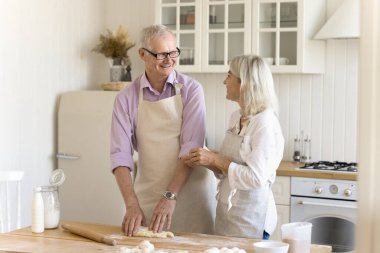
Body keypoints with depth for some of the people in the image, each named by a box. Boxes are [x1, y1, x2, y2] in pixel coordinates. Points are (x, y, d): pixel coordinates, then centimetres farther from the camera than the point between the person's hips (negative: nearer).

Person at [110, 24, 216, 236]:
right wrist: (132, 205, -18)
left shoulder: (191, 90, -6)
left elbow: (191, 146, -13)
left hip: (191, 192, -1)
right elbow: (121, 155, -7)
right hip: (147, 196, 1)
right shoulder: (126, 98, -1)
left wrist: (171, 196, -21)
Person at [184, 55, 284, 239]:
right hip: (226, 214, 8)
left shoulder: (264, 122, -17)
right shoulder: (236, 117, 7)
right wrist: (206, 161, -3)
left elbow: (256, 178, -23)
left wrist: (216, 160, -19)